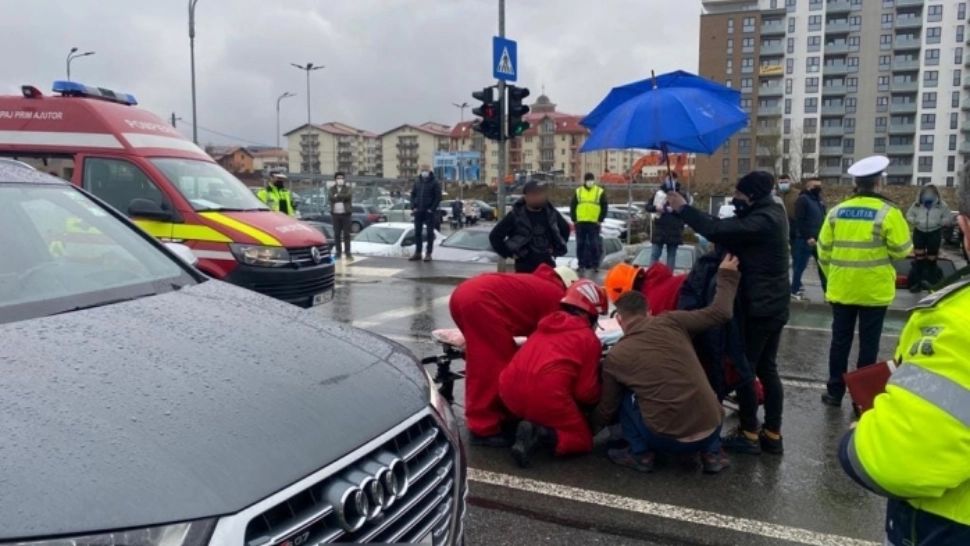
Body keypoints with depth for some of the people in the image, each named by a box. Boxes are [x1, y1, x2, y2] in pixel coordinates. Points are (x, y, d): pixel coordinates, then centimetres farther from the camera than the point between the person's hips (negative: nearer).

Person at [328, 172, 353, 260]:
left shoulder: (348, 188, 6)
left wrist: (337, 195, -9)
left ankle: (348, 253, -2)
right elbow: (331, 197, -8)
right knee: (337, 234, 4)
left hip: (346, 214, -2)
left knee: (346, 234, -3)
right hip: (335, 214, 2)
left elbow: (348, 196, -15)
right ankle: (337, 253, 9)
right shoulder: (332, 189, 11)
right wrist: (342, 197, -12)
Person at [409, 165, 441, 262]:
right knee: (417, 232, 7)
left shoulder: (435, 182, -4)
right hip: (418, 211, 5)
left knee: (429, 233, 0)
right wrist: (413, 207, 1)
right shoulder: (417, 182, 10)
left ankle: (428, 254, 4)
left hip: (429, 212, -5)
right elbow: (413, 194, 13)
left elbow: (438, 197, -8)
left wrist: (432, 208, -13)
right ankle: (417, 253, 14)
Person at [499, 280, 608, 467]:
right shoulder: (590, 339, 5)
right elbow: (586, 392, 3)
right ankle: (542, 434, -11)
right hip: (547, 396, -6)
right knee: (583, 440, 16)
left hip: (510, 392, 6)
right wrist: (599, 398, 26)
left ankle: (529, 426, 5)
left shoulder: (547, 324, 22)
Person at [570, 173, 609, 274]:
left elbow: (605, 207, 4)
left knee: (594, 245, -2)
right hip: (580, 223, 2)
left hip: (594, 223, -2)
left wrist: (600, 220, -3)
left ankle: (595, 265, 5)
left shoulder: (600, 192, 5)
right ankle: (581, 264, 12)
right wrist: (574, 219, 3)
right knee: (580, 244, 5)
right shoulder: (578, 191, 10)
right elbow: (572, 206, 11)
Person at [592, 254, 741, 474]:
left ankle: (641, 454, 14)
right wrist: (728, 275, 21)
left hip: (668, 439, -2)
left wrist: (591, 428, 34)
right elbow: (719, 313, 5)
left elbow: (607, 409, 13)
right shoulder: (670, 322, 0)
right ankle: (711, 453, 21)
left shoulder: (614, 357, 2)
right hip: (710, 430, 2)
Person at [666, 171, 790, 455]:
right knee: (766, 368, 15)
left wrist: (683, 208, -18)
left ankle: (749, 434, 9)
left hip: (758, 306, -10)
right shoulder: (770, 212, 9)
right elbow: (730, 227, 6)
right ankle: (772, 434, 21)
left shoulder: (762, 221, -23)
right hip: (773, 304, 10)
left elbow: (718, 229, -30)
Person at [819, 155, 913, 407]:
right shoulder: (888, 212, -10)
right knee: (868, 344, 7)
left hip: (841, 289, 3)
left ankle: (835, 392, 19)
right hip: (874, 290, -3)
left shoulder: (836, 211, 0)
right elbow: (902, 249, -7)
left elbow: (824, 250, 4)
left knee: (840, 341, 12)